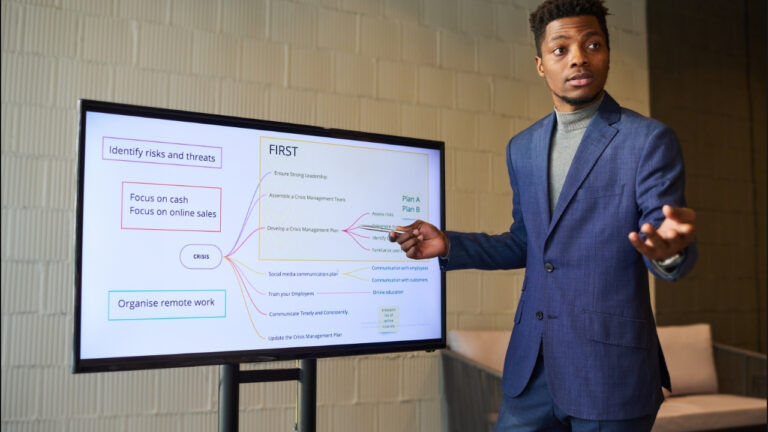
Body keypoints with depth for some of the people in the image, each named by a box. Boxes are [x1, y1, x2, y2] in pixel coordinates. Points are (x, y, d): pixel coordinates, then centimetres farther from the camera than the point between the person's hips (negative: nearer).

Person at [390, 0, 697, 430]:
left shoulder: (649, 139, -6)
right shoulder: (523, 147, 10)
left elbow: (672, 248, -10)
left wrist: (669, 249, -34)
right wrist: (448, 244, 4)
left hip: (609, 371, -4)